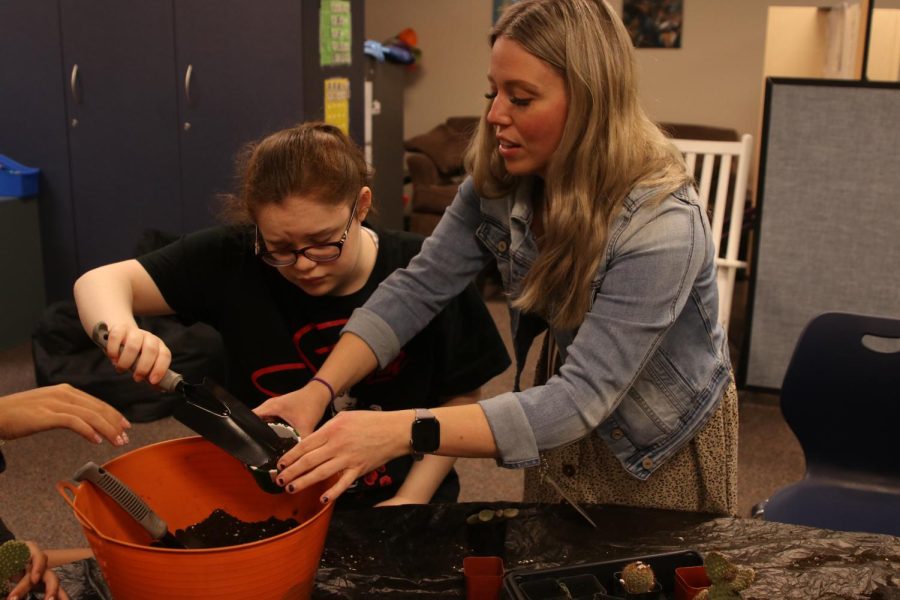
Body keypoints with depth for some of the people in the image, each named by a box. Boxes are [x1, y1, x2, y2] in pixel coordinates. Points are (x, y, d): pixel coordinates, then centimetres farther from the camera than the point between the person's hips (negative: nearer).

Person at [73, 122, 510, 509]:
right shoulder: (232, 259, -10)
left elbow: (461, 400, -1)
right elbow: (100, 282, -10)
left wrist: (409, 501, -9)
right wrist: (121, 330, -32)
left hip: (394, 502, 0)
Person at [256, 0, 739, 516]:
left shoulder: (660, 226, -35)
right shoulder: (500, 180, -17)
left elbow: (583, 398, -39)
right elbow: (419, 288, -14)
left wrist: (403, 432, -47)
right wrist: (320, 390, -28)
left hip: (668, 444, -5)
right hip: (573, 425, 5)